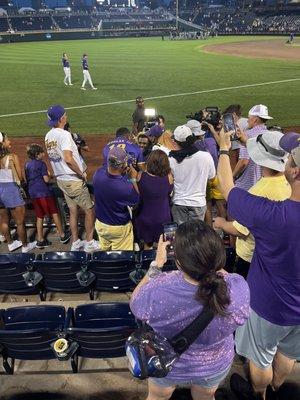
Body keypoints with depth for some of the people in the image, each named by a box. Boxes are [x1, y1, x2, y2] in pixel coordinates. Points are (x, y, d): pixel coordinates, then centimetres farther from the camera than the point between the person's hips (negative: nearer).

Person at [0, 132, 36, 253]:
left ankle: (10, 244, 37)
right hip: (11, 190, -5)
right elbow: (20, 177, -10)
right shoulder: (13, 157, -13)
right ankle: (25, 246, 23)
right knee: (20, 222, 9)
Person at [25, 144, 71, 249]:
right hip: (44, 192, -6)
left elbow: (26, 180, 15)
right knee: (54, 213, 5)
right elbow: (46, 180, -13)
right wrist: (48, 174, 6)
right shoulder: (41, 163, -9)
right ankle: (62, 235, 12)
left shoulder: (27, 165, 11)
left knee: (39, 217, 11)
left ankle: (40, 240, 12)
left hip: (33, 194, 6)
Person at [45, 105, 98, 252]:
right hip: (73, 180, -8)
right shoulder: (64, 134, -18)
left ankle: (75, 242, 26)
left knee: (73, 211, 18)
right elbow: (68, 159, -29)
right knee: (89, 209, 5)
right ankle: (89, 243, 13)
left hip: (60, 179, 8)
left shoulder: (48, 136, 8)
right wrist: (82, 173, -16)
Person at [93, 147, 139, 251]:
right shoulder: (126, 187, -36)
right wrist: (133, 179, -7)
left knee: (104, 251, 29)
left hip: (100, 224, 5)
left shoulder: (98, 173, -22)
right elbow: (135, 200, -13)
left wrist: (121, 173, -9)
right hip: (119, 228, -5)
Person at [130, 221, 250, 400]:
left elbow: (135, 302, -15)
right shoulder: (239, 288, -35)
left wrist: (157, 263, -12)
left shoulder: (158, 291, -40)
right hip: (215, 366, 2)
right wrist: (207, 253, -8)